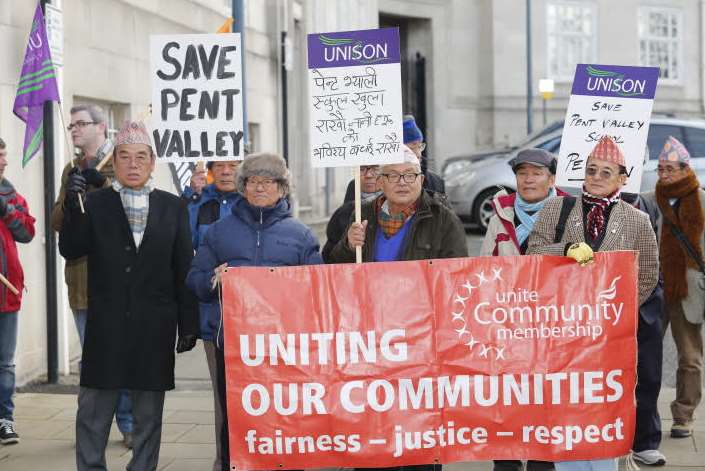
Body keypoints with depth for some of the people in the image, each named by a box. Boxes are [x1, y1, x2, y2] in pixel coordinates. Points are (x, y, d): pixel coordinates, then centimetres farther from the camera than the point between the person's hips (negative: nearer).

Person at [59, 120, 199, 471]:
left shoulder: (173, 207, 7)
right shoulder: (94, 203, 4)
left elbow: (184, 269, 6)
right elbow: (70, 250, -5)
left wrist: (188, 323, 2)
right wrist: (72, 206, -19)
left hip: (155, 328, 1)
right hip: (105, 326, -1)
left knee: (149, 413, 8)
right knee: (93, 411, 4)